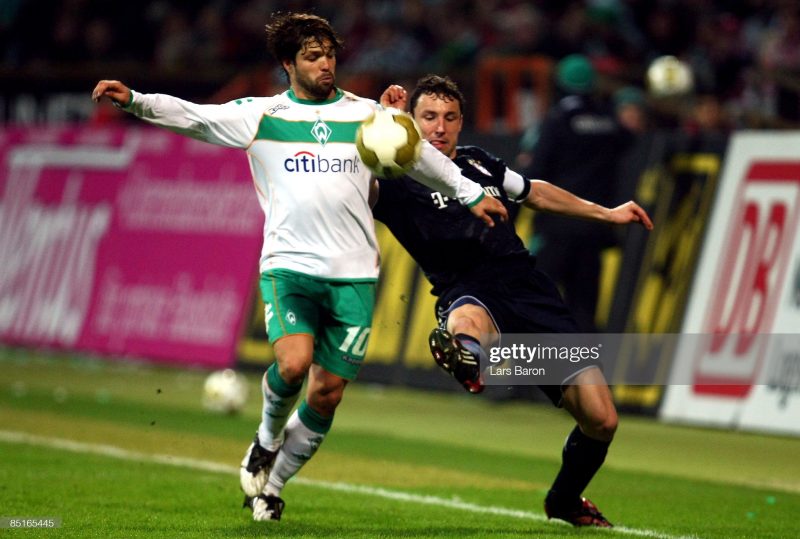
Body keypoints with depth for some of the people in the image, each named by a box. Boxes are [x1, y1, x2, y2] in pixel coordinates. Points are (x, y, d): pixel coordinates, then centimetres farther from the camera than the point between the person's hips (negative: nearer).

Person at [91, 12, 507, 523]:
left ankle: (272, 485, 19)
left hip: (354, 274, 2)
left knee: (327, 394, -1)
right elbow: (191, 115, -4)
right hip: (289, 265, -2)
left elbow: (421, 154, 23)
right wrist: (135, 100, -19)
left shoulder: (365, 113, 10)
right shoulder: (261, 115, 4)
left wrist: (472, 194, 27)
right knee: (293, 364, -25)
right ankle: (267, 441, 7)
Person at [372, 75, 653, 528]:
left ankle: (565, 501, 27)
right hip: (473, 296, -5)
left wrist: (606, 214, 42)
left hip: (532, 294, 5)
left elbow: (534, 193, 38)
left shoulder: (480, 163, 21)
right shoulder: (401, 182, 2)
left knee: (601, 420, 1)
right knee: (465, 326, -46)